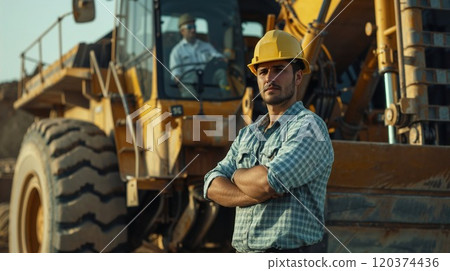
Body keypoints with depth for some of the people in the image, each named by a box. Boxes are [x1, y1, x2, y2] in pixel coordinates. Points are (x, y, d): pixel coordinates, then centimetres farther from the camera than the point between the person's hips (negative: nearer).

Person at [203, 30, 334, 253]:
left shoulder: (309, 127, -6)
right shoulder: (247, 134, 16)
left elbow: (268, 181, -19)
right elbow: (213, 187, 5)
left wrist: (238, 175, 2)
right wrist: (257, 193, -13)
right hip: (244, 252, 7)